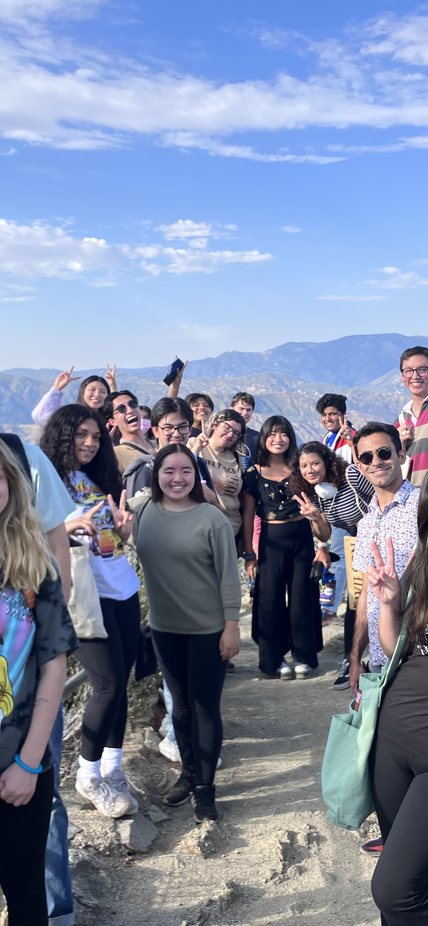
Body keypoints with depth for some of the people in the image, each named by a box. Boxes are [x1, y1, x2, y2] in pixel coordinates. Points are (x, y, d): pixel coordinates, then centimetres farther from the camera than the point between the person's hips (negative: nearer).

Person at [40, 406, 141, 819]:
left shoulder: (101, 480, 14)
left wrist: (123, 528, -3)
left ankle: (112, 769, 21)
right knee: (109, 683, -8)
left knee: (119, 682, 7)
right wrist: (70, 525, -26)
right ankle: (89, 775, 12)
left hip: (122, 589, 6)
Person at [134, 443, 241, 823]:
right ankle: (189, 772, 37)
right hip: (164, 627, 4)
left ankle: (205, 788, 22)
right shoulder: (143, 514, -2)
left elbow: (229, 575, -11)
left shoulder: (212, 518, -13)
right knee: (180, 704, 18)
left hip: (208, 629, -4)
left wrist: (231, 626, -11)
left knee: (205, 708, 5)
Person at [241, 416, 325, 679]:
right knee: (271, 599, 5)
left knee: (301, 597, 6)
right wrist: (249, 554, -3)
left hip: (302, 538, 1)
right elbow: (248, 515, 0)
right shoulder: (254, 473, -1)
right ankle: (274, 658, 19)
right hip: (272, 541, -1)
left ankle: (303, 655, 20)